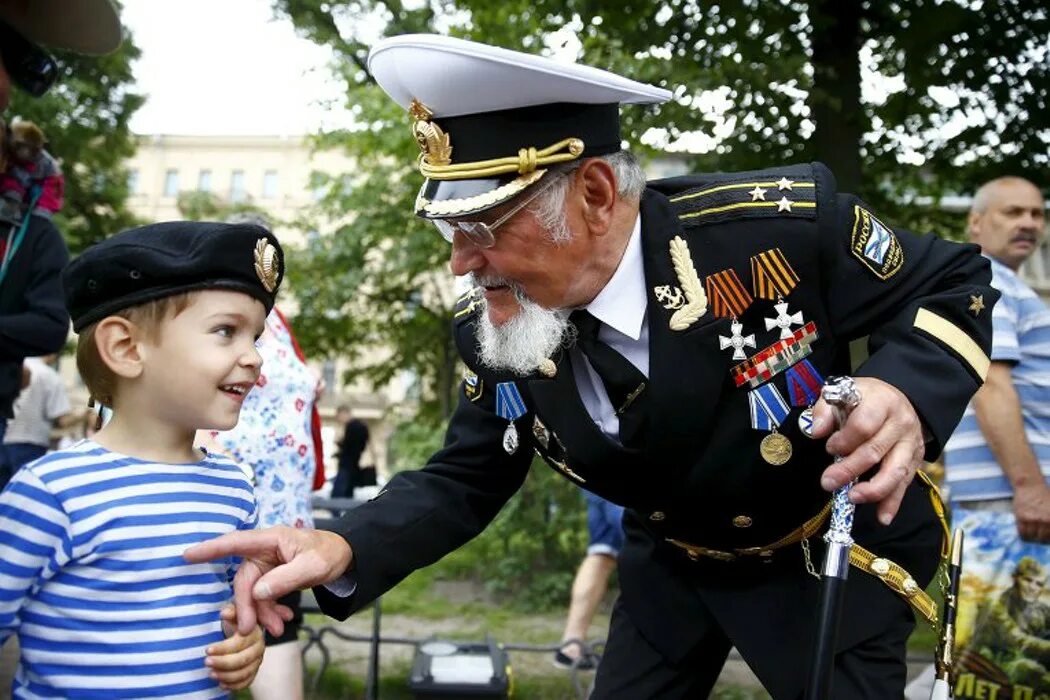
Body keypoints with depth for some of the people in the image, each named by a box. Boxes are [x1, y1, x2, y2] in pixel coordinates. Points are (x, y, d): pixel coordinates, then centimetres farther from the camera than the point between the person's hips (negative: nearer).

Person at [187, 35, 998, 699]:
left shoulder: (784, 222, -32)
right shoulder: (496, 332, -19)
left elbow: (952, 283, -16)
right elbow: (465, 482, -7)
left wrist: (906, 394, -38)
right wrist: (342, 551, -27)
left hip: (836, 550, -3)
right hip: (674, 562, 4)